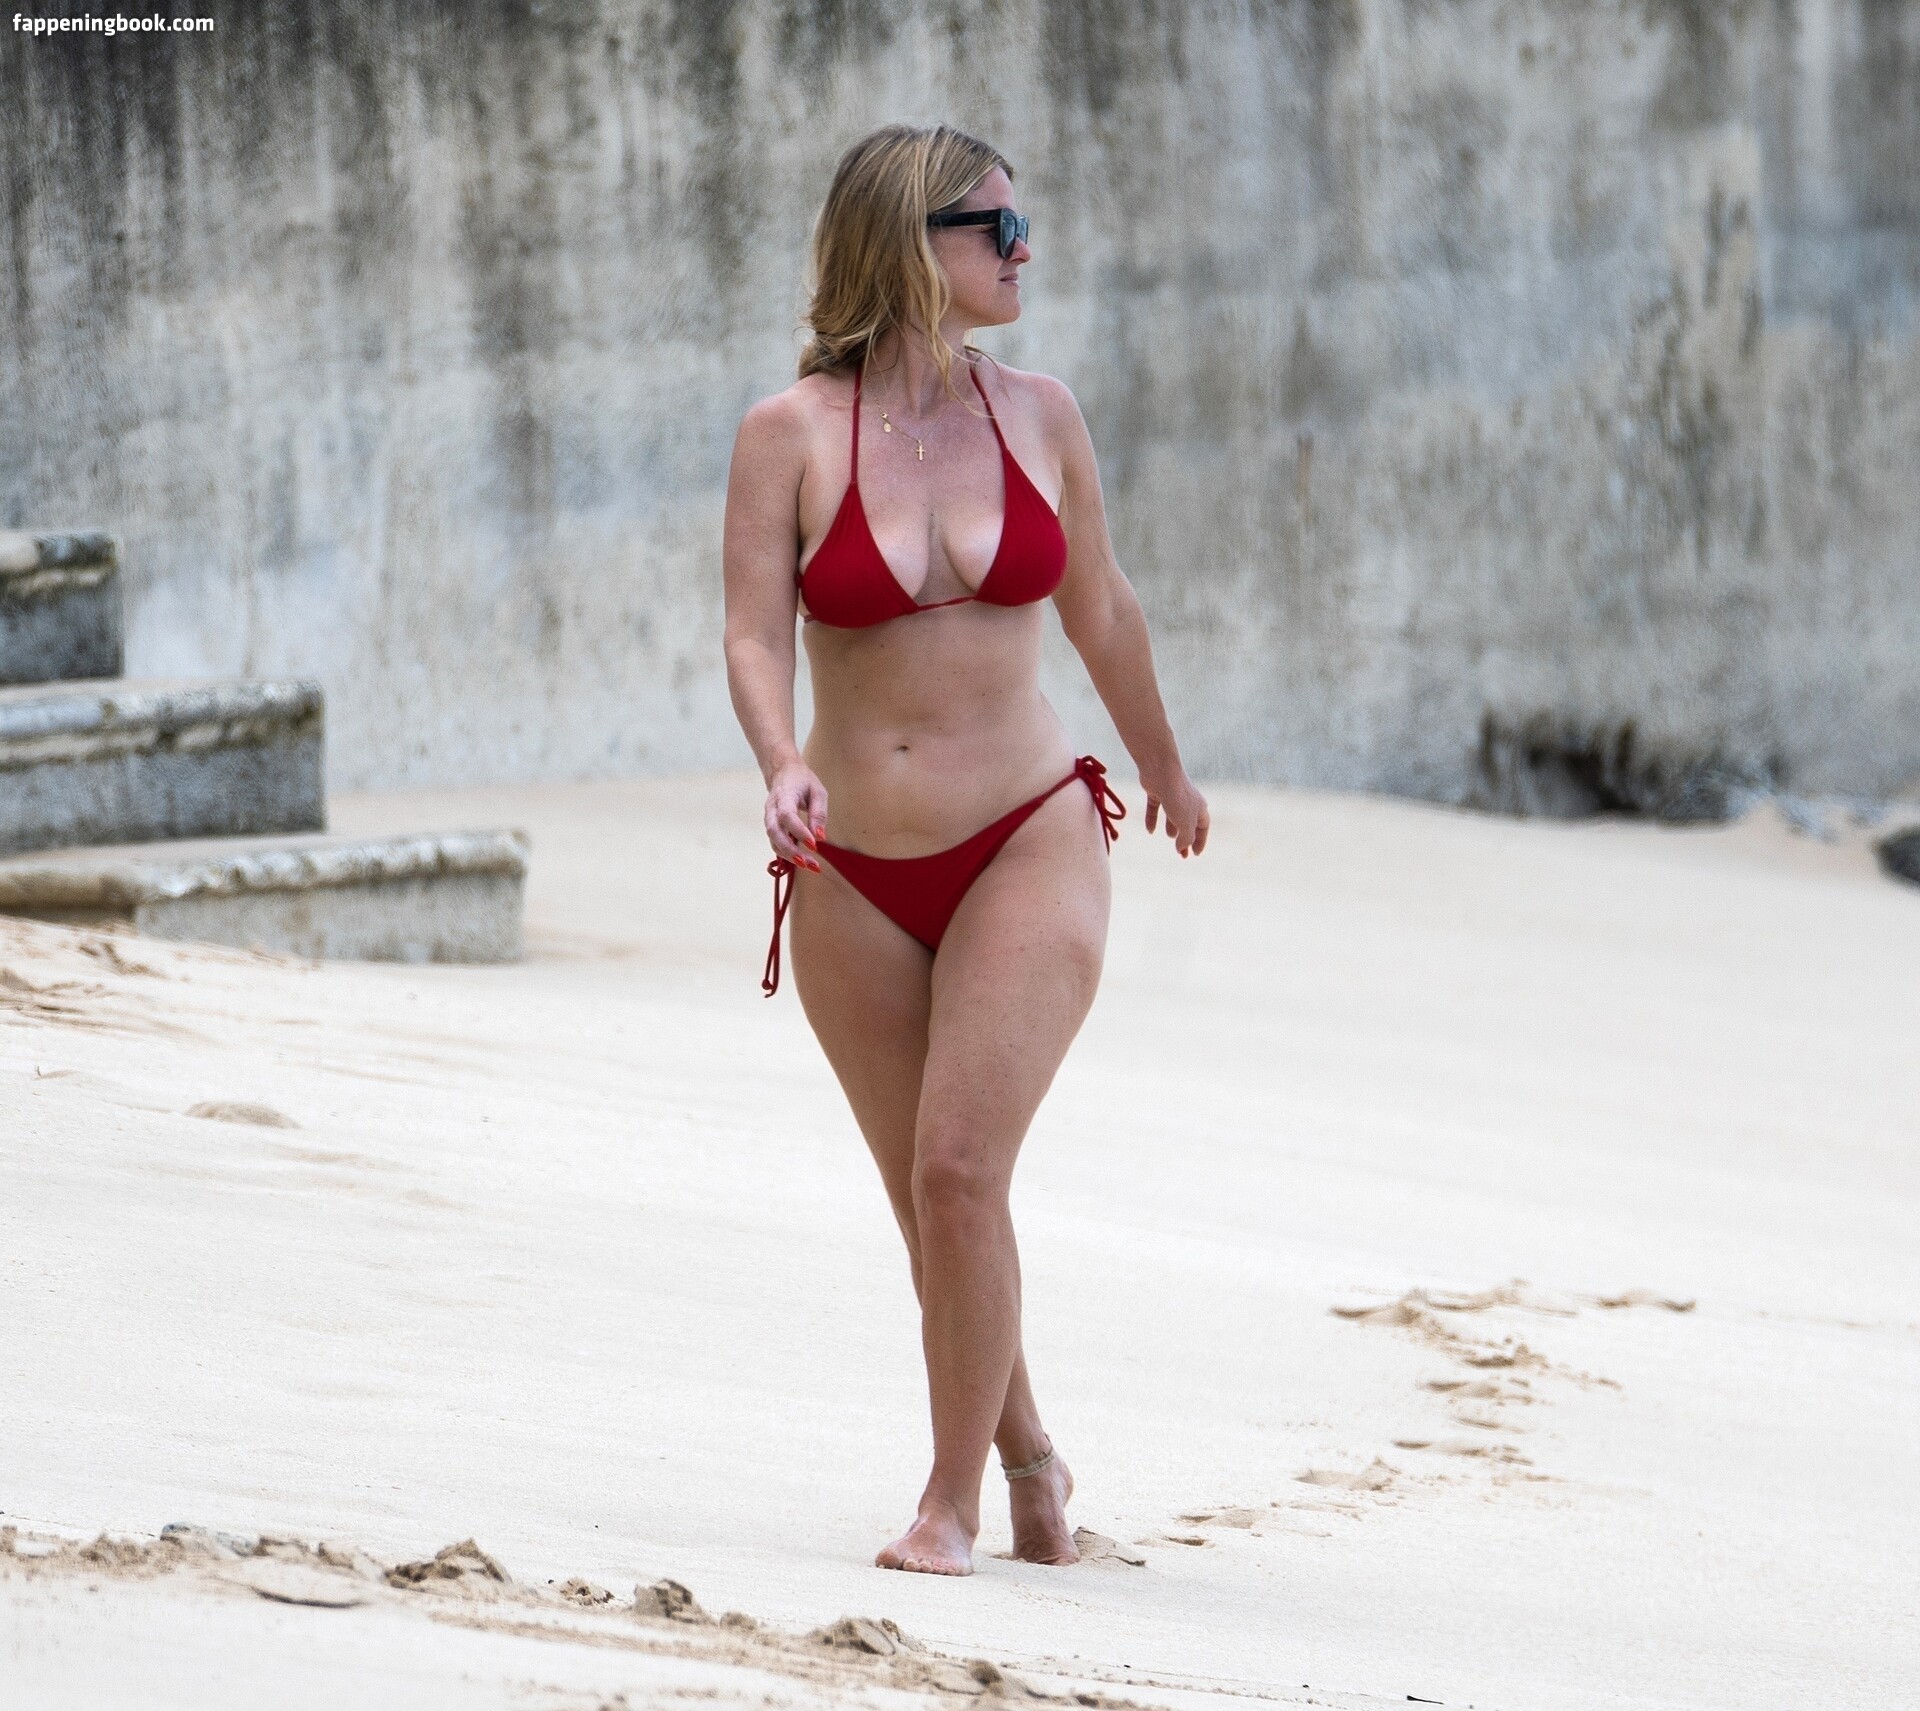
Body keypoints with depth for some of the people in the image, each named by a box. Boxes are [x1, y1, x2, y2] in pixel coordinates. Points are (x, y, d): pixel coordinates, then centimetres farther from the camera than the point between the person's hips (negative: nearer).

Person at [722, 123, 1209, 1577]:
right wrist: (785, 767, -29)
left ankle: (953, 1500, -5)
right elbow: (756, 635, -10)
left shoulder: (1038, 417, 2)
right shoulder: (791, 436, -5)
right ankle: (1028, 1454, 29)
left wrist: (1165, 771, 29)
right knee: (930, 1199, 8)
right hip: (855, 877, 1)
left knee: (960, 1170, -14)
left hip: (1028, 844, -1)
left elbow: (1102, 612, 17)